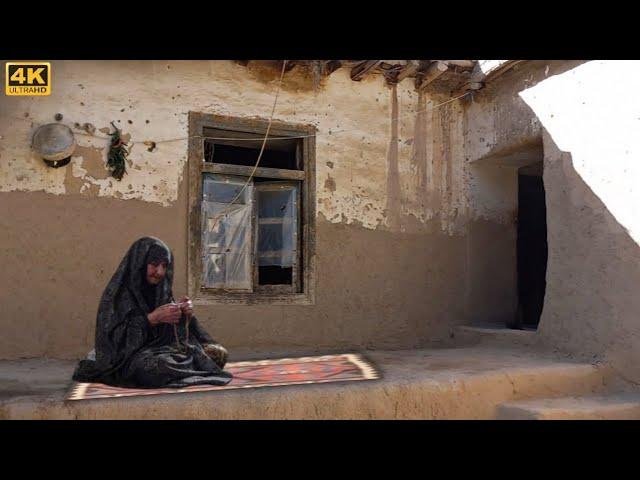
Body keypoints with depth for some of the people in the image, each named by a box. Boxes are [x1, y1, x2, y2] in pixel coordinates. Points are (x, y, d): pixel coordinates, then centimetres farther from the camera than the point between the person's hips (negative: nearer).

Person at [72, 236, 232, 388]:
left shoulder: (162, 291, 10)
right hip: (130, 359, -5)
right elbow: (113, 337, -15)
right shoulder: (118, 294, -7)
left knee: (218, 353, -14)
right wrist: (152, 318, -23)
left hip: (165, 351, 5)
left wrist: (185, 314, -10)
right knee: (161, 366, -38)